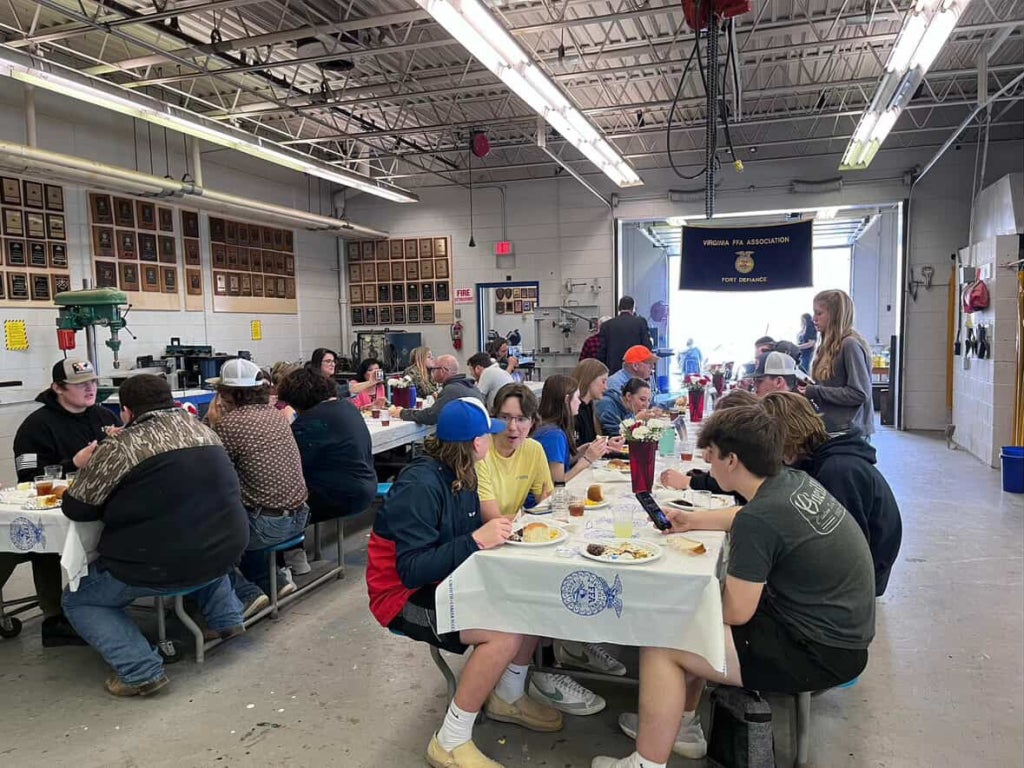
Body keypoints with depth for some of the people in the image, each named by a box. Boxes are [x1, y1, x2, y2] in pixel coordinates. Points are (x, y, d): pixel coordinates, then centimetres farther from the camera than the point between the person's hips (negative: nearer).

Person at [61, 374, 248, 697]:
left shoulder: (120, 448, -11)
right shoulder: (204, 430, 7)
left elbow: (75, 509, -2)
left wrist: (84, 470, 16)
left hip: (162, 566, -6)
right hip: (226, 552, 6)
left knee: (77, 600, 18)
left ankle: (141, 671, 1)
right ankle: (226, 617, 24)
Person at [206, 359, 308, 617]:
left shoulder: (230, 423, -15)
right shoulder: (272, 413, 8)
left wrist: (212, 424, 0)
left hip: (268, 525, -7)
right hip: (297, 517, 8)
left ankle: (246, 594, 9)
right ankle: (272, 581, 27)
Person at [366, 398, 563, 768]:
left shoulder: (459, 473, 1)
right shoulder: (420, 485, -26)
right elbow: (412, 570, -30)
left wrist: (494, 528, -9)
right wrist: (477, 540, -35)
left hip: (446, 581, 9)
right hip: (405, 595, -9)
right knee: (504, 634, -26)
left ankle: (507, 697, 21)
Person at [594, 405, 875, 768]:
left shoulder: (757, 520, -27)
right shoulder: (795, 481, -1)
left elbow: (736, 612, -20)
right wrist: (695, 519, 20)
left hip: (819, 655, -9)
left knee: (660, 645, -7)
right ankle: (680, 725, 31)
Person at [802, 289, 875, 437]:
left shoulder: (850, 344, -13)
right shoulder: (828, 345, 12)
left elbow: (860, 393, -18)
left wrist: (816, 392, -17)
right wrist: (809, 387, 1)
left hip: (849, 430, -8)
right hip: (829, 428, 8)